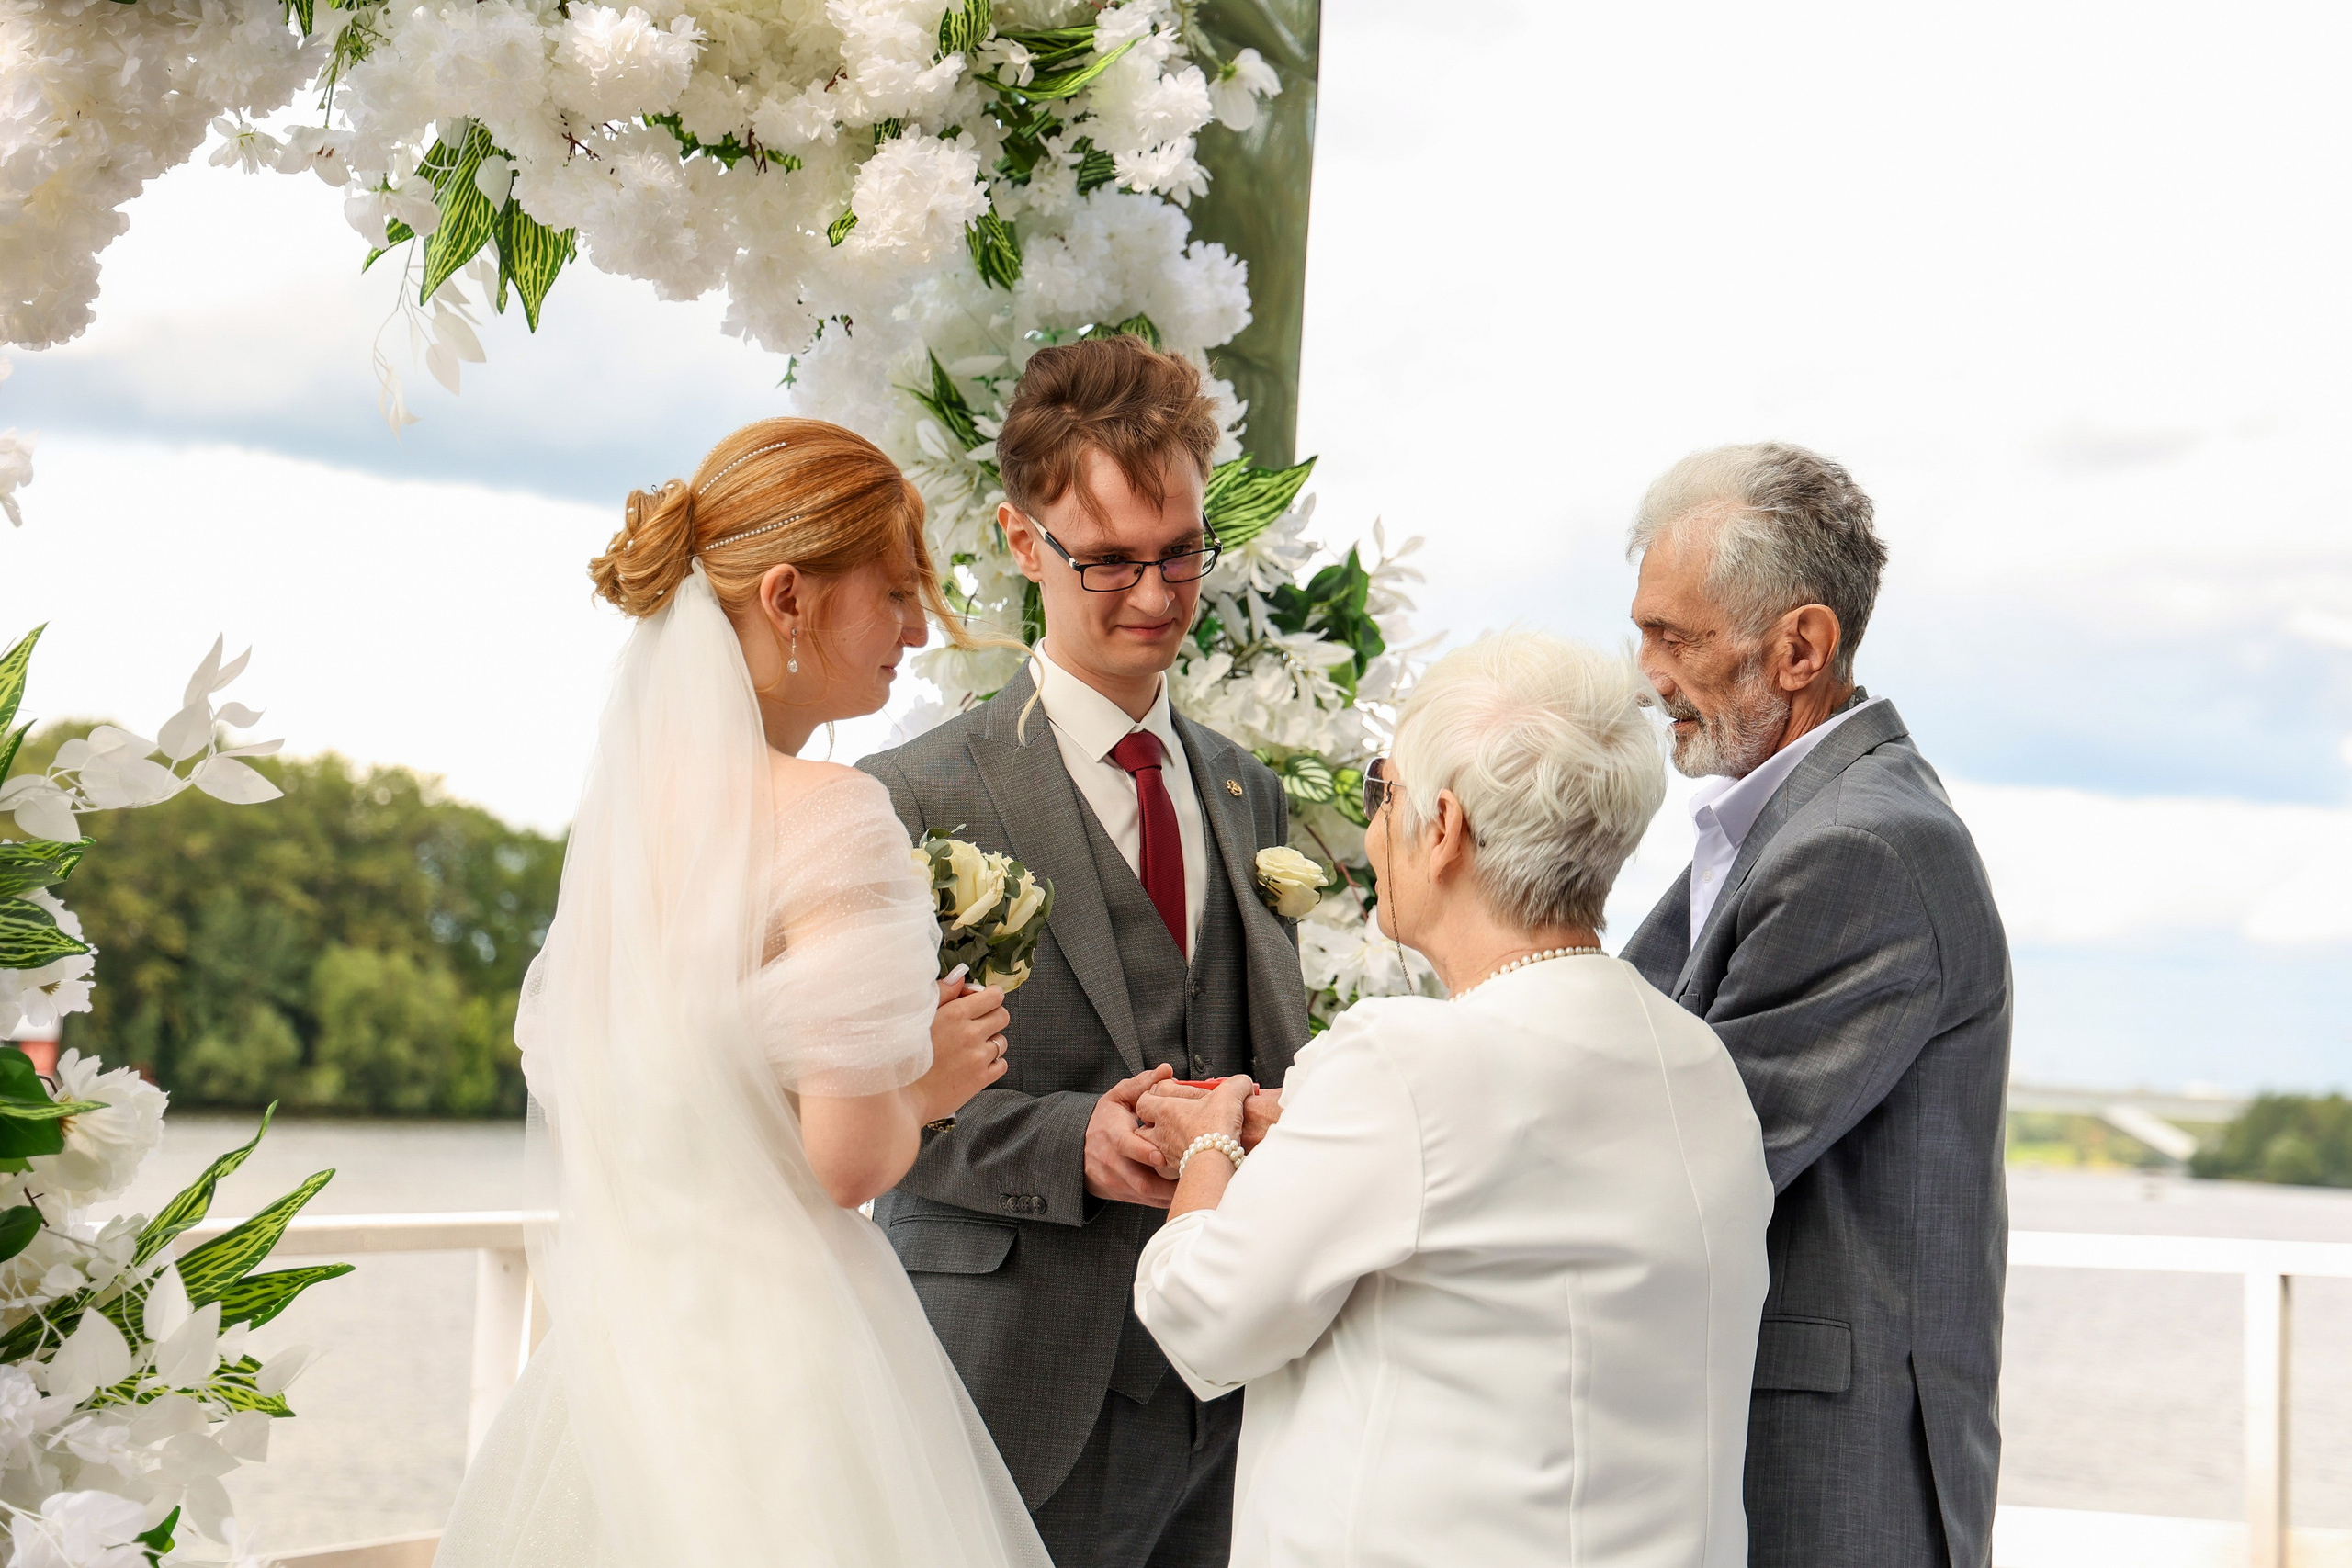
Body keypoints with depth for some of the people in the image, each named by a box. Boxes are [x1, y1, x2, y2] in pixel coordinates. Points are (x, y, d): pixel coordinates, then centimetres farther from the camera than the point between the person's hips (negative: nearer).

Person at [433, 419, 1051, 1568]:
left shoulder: (619, 800, 4)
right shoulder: (829, 817, -17)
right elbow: (849, 1158, -19)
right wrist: (930, 1079, 2)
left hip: (621, 1335, 8)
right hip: (776, 1335, -7)